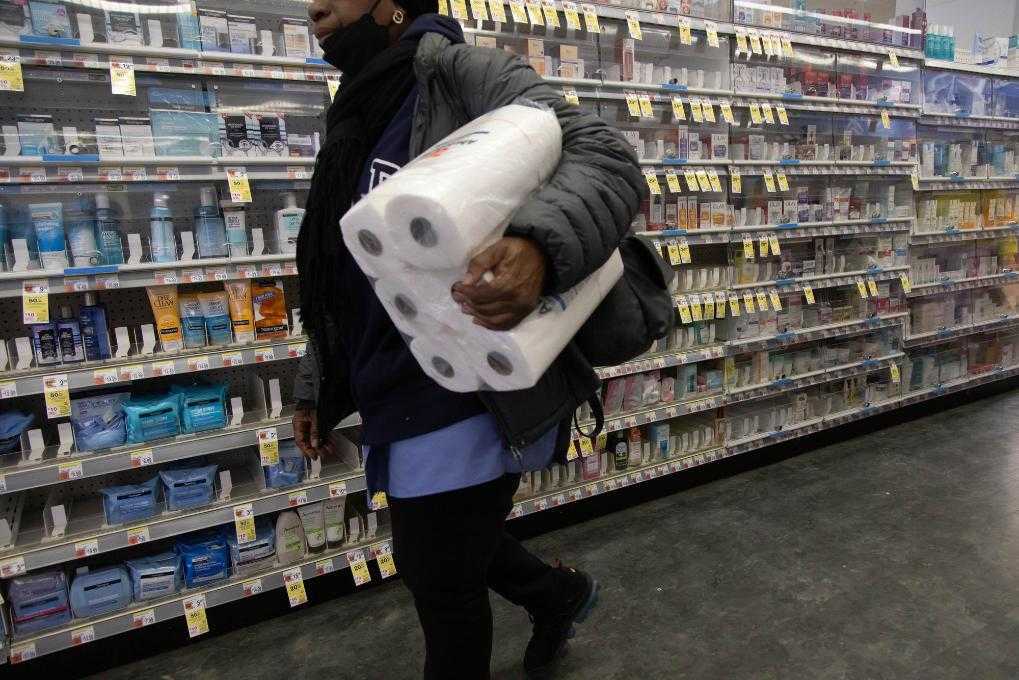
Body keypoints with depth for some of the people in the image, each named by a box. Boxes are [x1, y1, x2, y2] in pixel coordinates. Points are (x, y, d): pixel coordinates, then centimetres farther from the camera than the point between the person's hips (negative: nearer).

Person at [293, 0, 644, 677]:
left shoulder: (462, 73, -11)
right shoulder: (360, 121, 16)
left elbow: (608, 158, -24)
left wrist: (538, 245, -44)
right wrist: (316, 387, 20)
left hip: (466, 400, -9)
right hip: (402, 400, 9)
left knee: (441, 579, 10)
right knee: (430, 553, 27)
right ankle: (559, 593, 53)